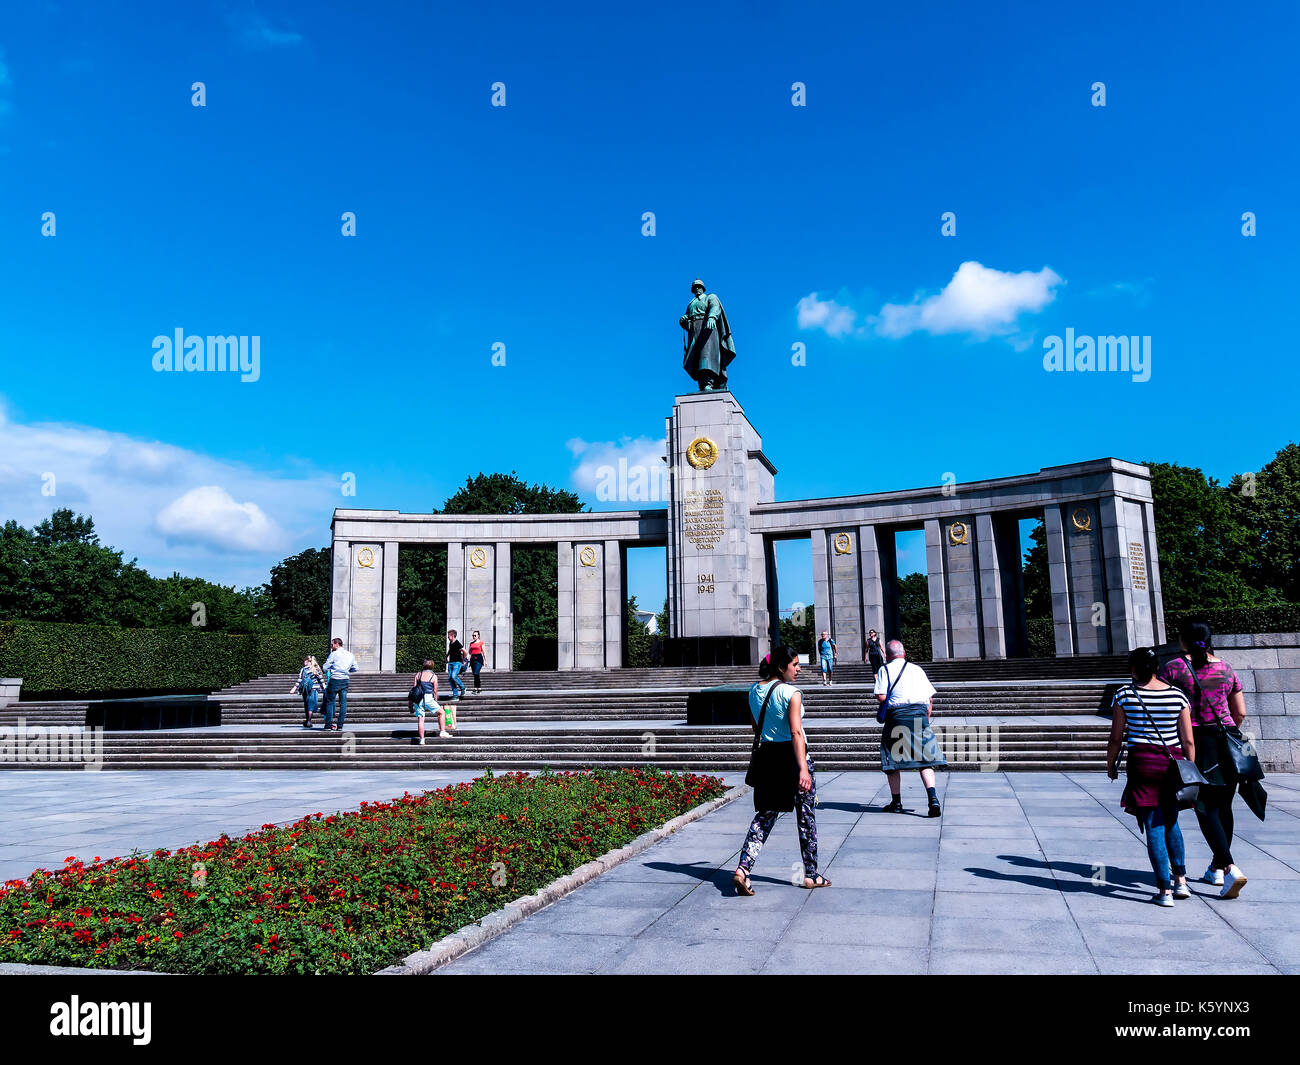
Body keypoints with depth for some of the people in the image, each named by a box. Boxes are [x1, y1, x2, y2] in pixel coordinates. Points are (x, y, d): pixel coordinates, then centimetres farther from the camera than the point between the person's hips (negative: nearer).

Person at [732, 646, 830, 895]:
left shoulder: (754, 691, 6)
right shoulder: (791, 692, -15)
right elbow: (796, 732, -23)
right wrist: (803, 769, -27)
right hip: (792, 756, -6)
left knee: (765, 815, 11)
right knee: (806, 817, 10)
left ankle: (743, 868, -4)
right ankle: (811, 875, 21)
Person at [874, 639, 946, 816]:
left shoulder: (885, 670, 4)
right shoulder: (917, 669, 16)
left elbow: (881, 697, -8)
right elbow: (930, 698, 13)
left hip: (897, 714, -3)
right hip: (920, 714, 3)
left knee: (893, 761, 8)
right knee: (925, 761, 2)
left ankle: (896, 802, 14)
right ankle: (933, 799, -14)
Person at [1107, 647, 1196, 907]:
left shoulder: (1125, 695, -4)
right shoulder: (1177, 696, 2)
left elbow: (1116, 738, -2)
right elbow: (1188, 742, 3)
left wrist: (1110, 764, 12)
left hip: (1142, 763, -3)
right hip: (1173, 762, 3)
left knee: (1154, 828, 1)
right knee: (1171, 823, 21)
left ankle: (1164, 891, 2)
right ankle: (1181, 881, 22)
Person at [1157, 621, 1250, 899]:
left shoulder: (1175, 667, -6)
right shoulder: (1226, 669, 7)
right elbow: (1240, 712, 10)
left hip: (1195, 741, -5)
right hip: (1227, 742, 5)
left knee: (1206, 809, -3)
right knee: (1224, 806, 14)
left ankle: (1230, 868, -18)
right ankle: (1216, 868, 24)